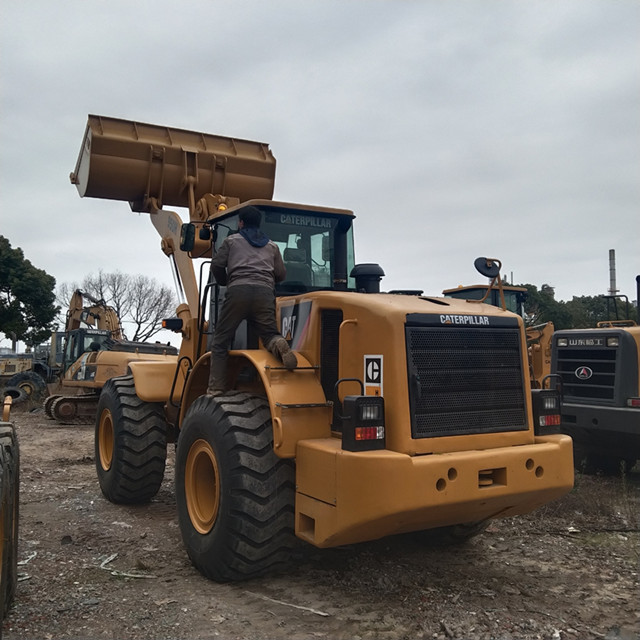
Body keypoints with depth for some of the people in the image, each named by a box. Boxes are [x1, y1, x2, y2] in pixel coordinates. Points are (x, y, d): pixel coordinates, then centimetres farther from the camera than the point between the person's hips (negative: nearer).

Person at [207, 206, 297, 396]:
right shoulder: (272, 246, 27)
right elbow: (281, 274, 21)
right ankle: (279, 344, -31)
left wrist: (224, 282, 31)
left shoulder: (231, 240, 20)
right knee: (269, 334, 7)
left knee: (220, 341, 3)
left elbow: (217, 265, 11)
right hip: (265, 293, 2)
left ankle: (215, 389, -7)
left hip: (238, 290, -2)